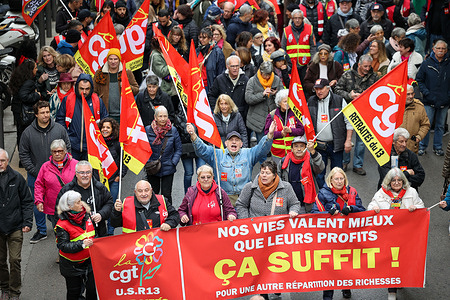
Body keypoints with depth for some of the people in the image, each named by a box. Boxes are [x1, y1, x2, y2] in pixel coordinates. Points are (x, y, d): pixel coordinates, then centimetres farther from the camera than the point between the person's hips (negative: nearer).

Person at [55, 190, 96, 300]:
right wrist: (81, 244, -32)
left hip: (89, 261, 4)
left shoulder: (86, 215, 1)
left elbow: (96, 233, 21)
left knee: (93, 289, 4)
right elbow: (62, 246, -24)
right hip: (72, 265, -4)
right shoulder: (62, 225, -18)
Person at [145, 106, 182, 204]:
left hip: (168, 169, -1)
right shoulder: (148, 130, -5)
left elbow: (178, 149, 4)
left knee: (166, 195, 2)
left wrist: (173, 163, -7)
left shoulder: (173, 130, -3)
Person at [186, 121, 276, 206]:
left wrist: (270, 135, -16)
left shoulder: (248, 154, 15)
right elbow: (202, 150, 3)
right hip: (224, 197, 0)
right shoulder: (217, 154, 13)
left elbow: (262, 149, 2)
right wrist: (193, 136, -14)